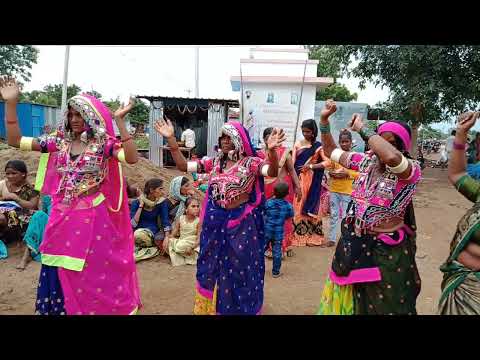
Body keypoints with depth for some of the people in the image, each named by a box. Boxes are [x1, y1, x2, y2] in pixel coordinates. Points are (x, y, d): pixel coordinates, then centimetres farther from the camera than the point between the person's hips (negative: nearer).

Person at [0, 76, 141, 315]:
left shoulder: (104, 143, -8)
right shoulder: (59, 141, 5)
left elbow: (132, 158, -25)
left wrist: (120, 121, -26)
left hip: (94, 218, -4)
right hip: (62, 219, 5)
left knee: (96, 275, 9)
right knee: (61, 275, 16)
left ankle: (98, 309, 31)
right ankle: (60, 308, 37)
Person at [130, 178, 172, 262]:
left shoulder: (162, 202, -3)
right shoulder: (137, 202, -7)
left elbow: (166, 221, -9)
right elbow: (133, 224, -15)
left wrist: (166, 238, -23)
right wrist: (140, 206, -19)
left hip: (152, 231, 1)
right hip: (138, 230, 0)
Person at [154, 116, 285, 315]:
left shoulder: (250, 162, -11)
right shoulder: (214, 162, 2)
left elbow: (273, 172, -28)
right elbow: (183, 165, 0)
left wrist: (272, 150, -46)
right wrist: (171, 140, -9)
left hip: (241, 222, -5)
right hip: (215, 221, 5)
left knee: (238, 268, 11)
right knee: (212, 265, 20)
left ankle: (238, 307, 36)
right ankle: (211, 306, 44)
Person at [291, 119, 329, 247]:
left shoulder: (318, 146, 2)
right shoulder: (298, 144, 7)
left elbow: (326, 162, -6)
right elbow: (293, 162, 0)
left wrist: (311, 166, -14)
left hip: (312, 180, -1)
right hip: (299, 179, 1)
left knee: (311, 205, 3)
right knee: (298, 205, 0)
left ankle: (312, 236, 10)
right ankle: (298, 235, 7)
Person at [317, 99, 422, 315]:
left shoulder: (410, 170, -18)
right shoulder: (367, 162, -2)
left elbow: (392, 157, -42)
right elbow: (330, 151, 8)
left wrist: (362, 129, -30)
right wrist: (324, 119, -4)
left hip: (386, 250, -5)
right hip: (354, 243, 5)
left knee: (384, 304, 14)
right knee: (348, 299, 22)